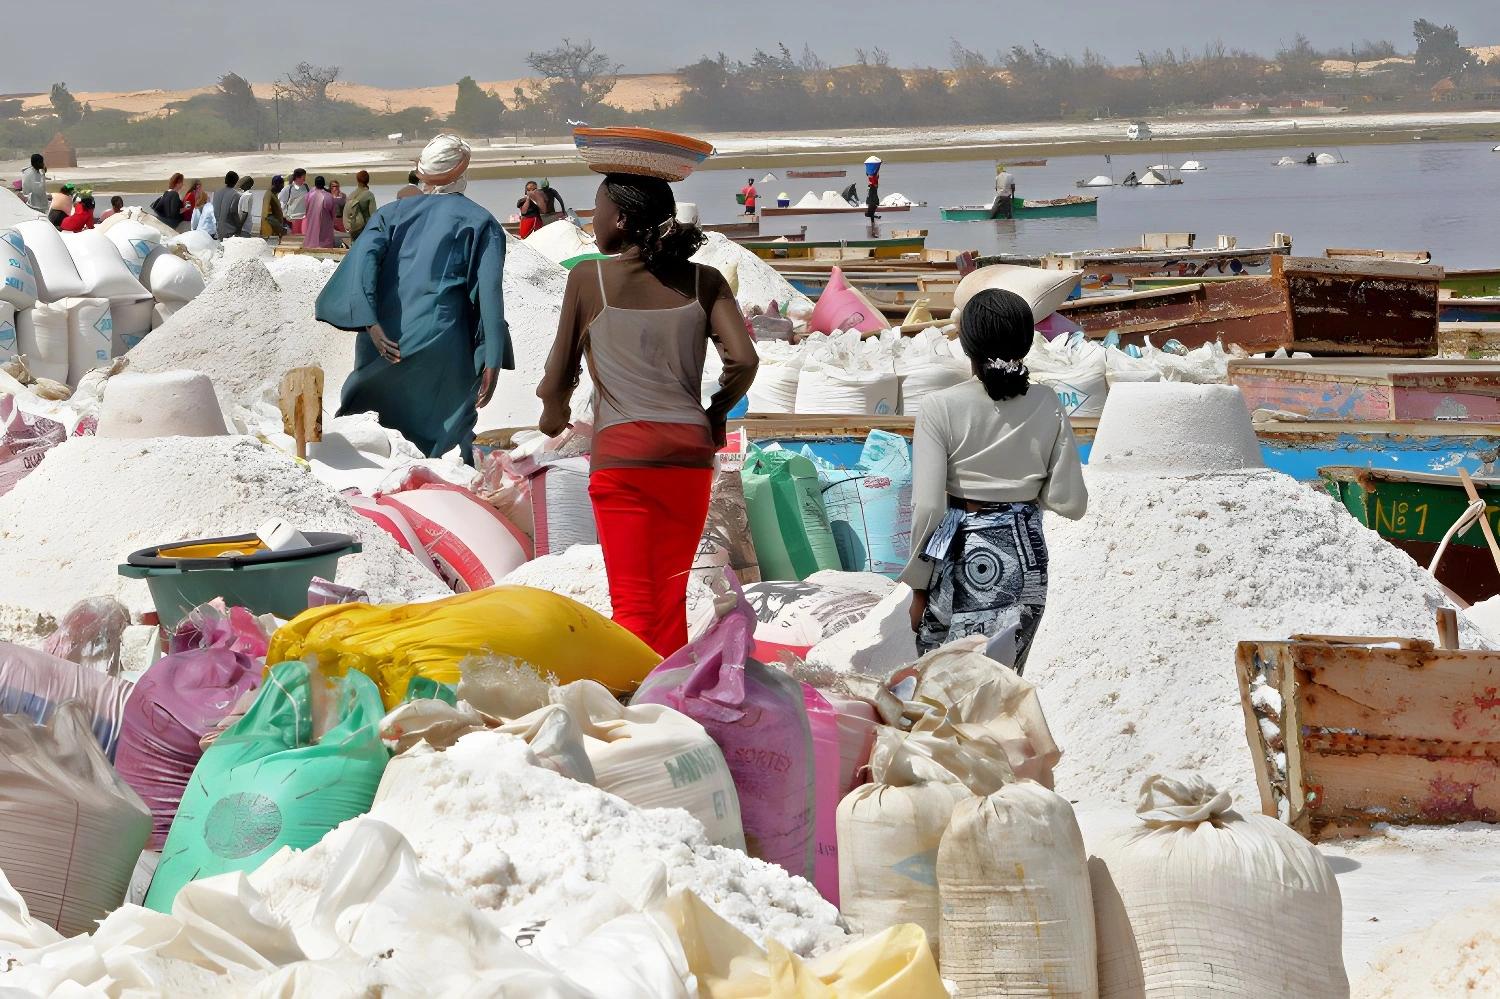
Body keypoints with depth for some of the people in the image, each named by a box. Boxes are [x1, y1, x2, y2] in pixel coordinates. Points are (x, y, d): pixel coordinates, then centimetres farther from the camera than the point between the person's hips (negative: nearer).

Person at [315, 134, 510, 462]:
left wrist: (370, 323, -14)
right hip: (441, 347, -3)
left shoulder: (393, 213, 13)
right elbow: (489, 292, -5)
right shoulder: (481, 223, 6)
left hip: (383, 345, 3)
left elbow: (362, 258, -5)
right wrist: (492, 361, -9)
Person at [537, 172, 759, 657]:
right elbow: (744, 360, -4)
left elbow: (558, 380, 4)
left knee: (632, 600, -3)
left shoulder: (590, 278, 0)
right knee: (671, 598, 13)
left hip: (622, 452, -3)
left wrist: (554, 415, 26)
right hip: (689, 451, 3)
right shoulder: (704, 281, 6)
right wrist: (715, 416, 14)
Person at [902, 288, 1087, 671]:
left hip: (961, 555, -3)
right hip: (1025, 556, 3)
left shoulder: (942, 407, -11)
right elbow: (1071, 502, -2)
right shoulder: (1047, 406, -3)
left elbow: (927, 506, -14)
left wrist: (918, 583, -4)